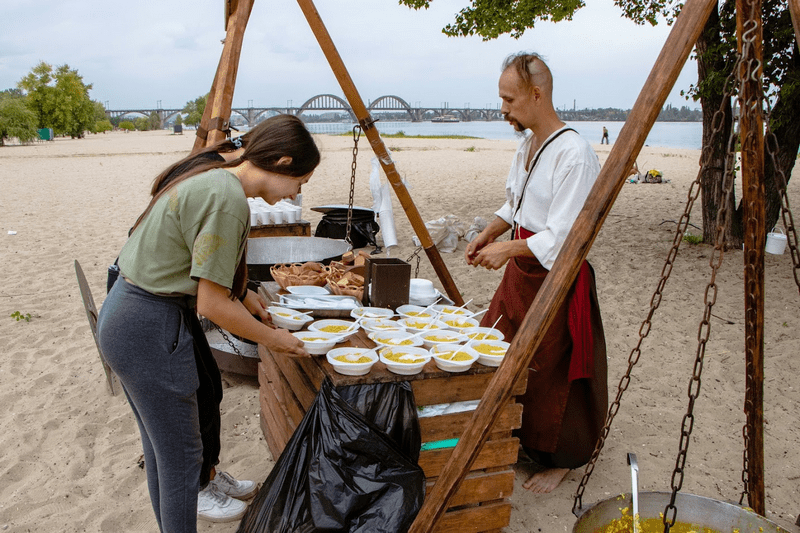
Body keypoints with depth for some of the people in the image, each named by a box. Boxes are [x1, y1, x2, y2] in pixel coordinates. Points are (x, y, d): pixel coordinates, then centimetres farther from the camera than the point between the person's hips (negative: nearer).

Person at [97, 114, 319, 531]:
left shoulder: (212, 172, 5)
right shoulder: (227, 198, -24)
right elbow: (212, 304, -21)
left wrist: (243, 293, 17)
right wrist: (270, 338, -7)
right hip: (148, 329, -10)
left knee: (206, 390, 27)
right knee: (178, 453, 3)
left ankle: (204, 480, 52)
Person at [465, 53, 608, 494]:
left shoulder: (574, 154, -21)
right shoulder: (527, 143, 8)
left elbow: (562, 238, -23)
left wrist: (506, 249, -19)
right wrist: (488, 235, 5)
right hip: (522, 267, 9)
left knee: (551, 370, 4)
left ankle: (558, 460, 26)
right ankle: (516, 440, 35)